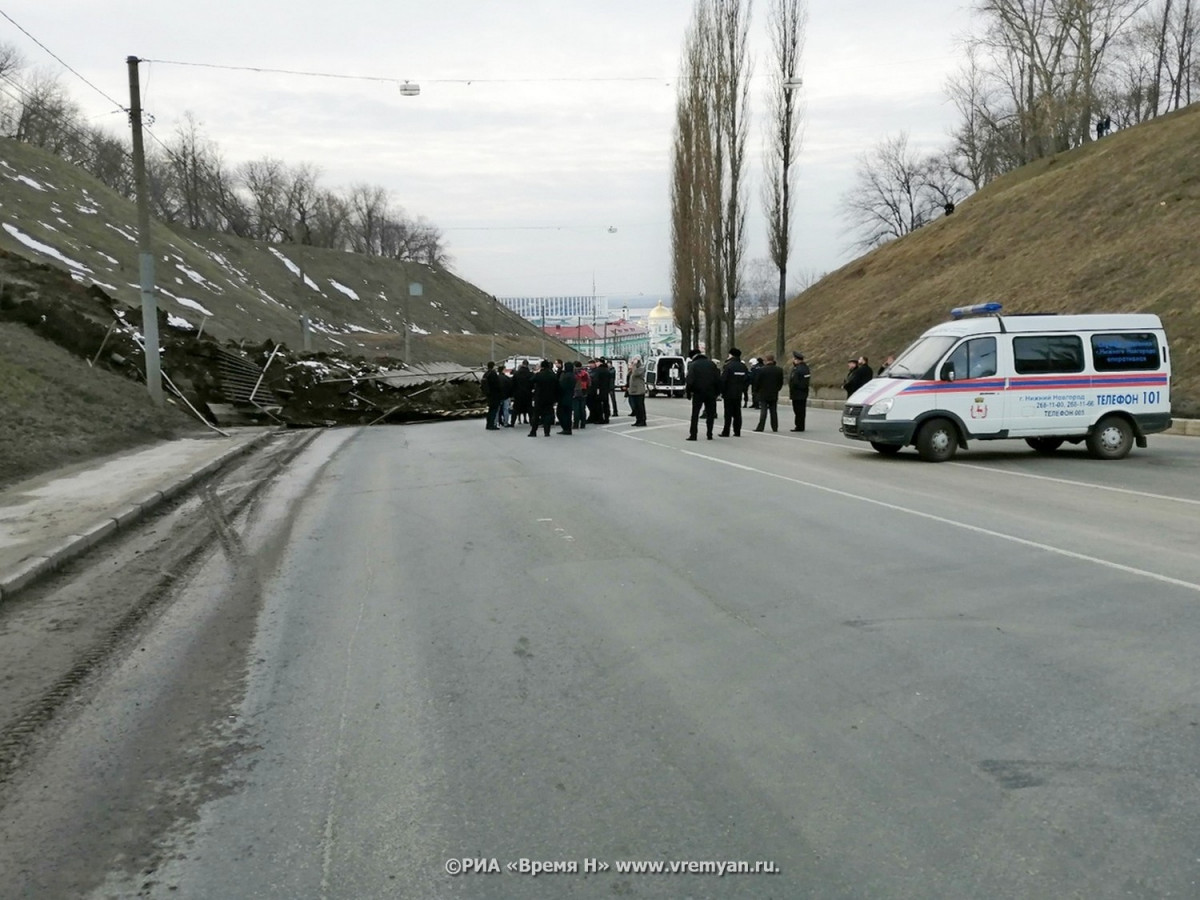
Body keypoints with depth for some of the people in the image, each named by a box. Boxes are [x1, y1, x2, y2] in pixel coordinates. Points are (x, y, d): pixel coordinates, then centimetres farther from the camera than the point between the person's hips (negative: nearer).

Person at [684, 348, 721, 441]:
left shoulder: (693, 365, -5)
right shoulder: (712, 364, 6)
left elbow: (689, 381, -13)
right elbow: (718, 379, 4)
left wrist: (688, 392, -4)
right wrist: (717, 391, 8)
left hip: (698, 393, -3)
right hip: (711, 393, 3)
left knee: (695, 414, 4)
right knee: (710, 414, 11)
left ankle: (693, 435, -1)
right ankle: (709, 434, 9)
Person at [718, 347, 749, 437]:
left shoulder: (728, 366, -13)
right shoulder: (743, 366, 8)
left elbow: (723, 380, -16)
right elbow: (747, 378, 11)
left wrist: (721, 391, -7)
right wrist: (743, 390, 15)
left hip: (729, 393, -5)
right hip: (739, 394, 5)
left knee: (728, 413, -3)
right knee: (737, 413, 10)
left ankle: (726, 432, -3)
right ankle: (737, 432, 10)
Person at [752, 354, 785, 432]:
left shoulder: (762, 370, -13)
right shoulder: (779, 370, -1)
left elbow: (757, 382, -8)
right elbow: (781, 382, 5)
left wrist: (758, 389, 8)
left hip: (763, 394, -3)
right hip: (774, 394, 3)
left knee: (763, 411, -3)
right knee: (774, 411, 8)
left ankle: (760, 427, -7)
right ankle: (775, 427, 10)